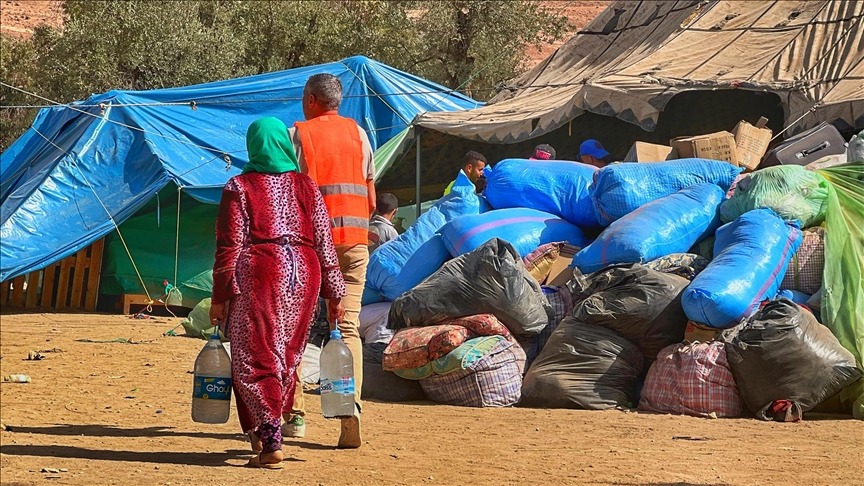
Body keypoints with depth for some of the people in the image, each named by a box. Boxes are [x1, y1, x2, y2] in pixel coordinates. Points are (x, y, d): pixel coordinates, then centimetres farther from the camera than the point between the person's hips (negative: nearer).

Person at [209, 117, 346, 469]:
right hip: (302, 273, 4)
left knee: (256, 359, -4)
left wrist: (220, 297, -1)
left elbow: (229, 247, -4)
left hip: (258, 274, -4)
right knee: (286, 357, 14)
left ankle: (269, 442, -15)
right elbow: (324, 242, 8)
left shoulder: (239, 187, 0)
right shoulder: (306, 186, 10)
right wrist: (334, 292, 13)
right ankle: (265, 433, 20)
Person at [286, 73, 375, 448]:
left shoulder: (297, 134, -2)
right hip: (354, 239, 3)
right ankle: (350, 407, -17)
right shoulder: (357, 133, 11)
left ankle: (293, 414, 9)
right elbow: (371, 197, 13)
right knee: (348, 326, 0)